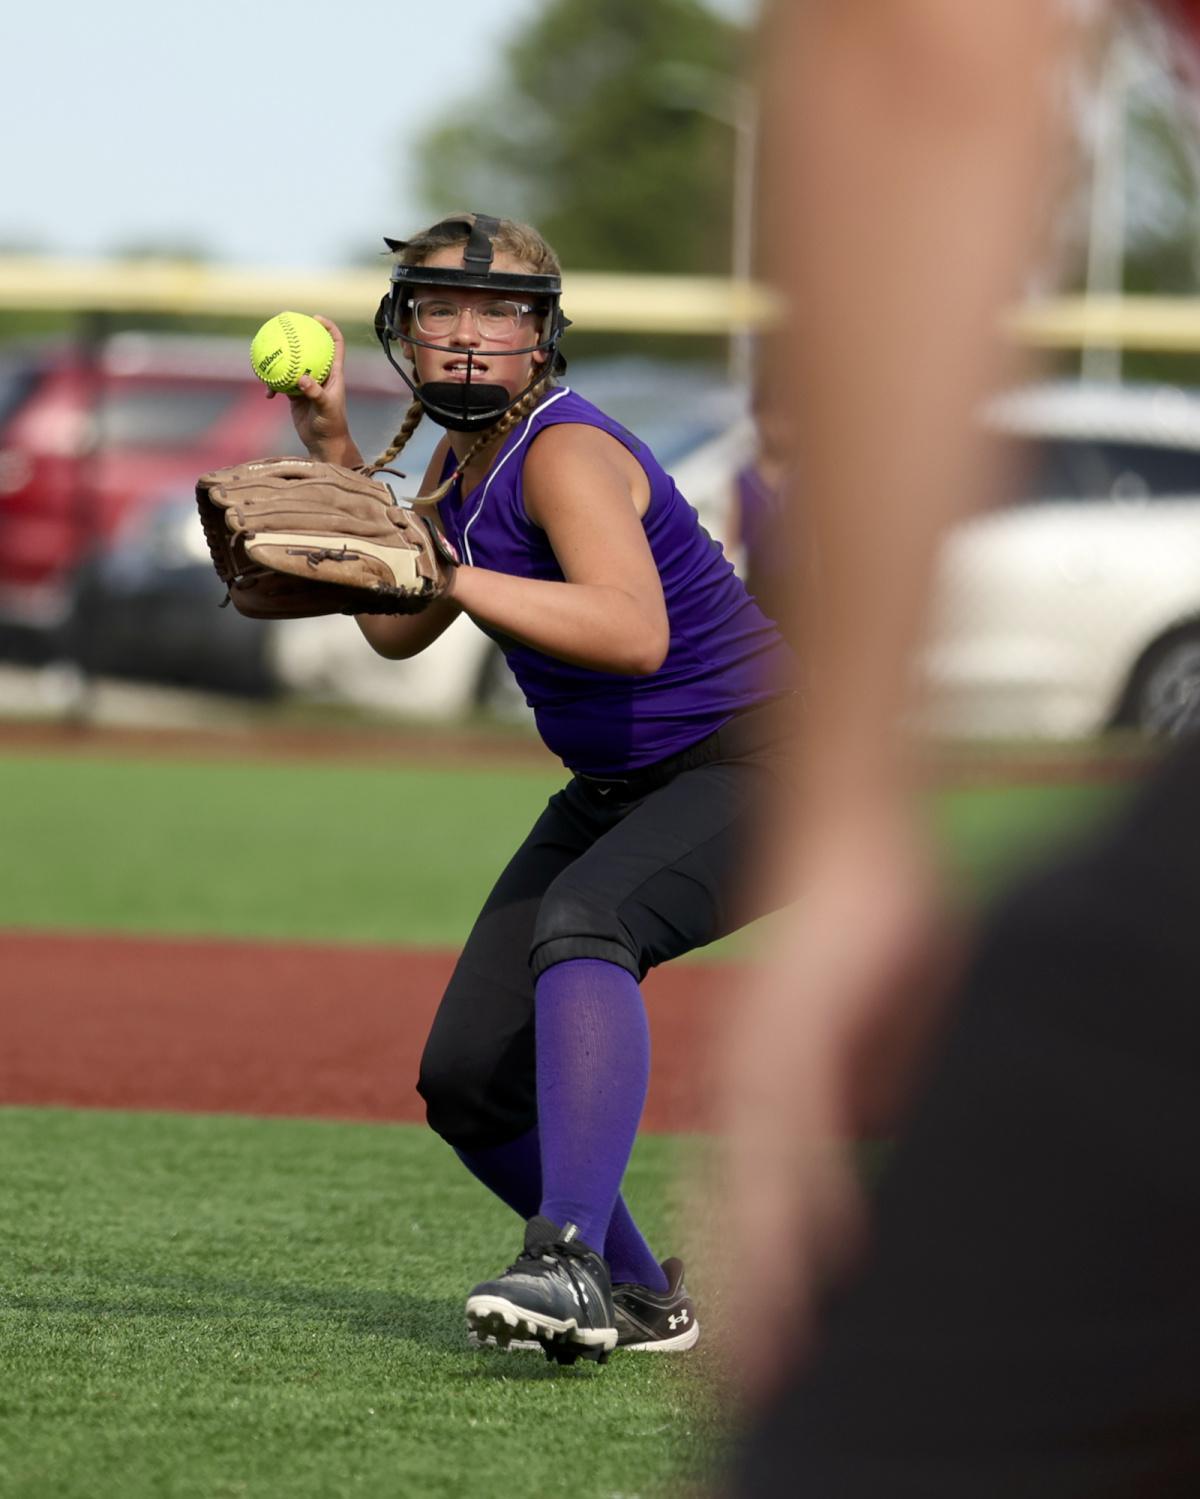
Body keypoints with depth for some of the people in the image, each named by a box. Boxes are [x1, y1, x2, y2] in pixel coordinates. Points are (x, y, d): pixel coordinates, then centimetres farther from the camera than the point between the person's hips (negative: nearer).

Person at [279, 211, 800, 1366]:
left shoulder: (565, 452, -22)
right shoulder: (461, 458, 5)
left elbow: (636, 633, -40)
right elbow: (400, 632, 15)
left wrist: (448, 574, -46)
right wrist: (334, 457, 8)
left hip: (750, 767, -9)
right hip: (615, 792, 9)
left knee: (583, 921, -38)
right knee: (468, 1082, 2)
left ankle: (569, 1262, -50)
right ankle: (636, 1300, 21)